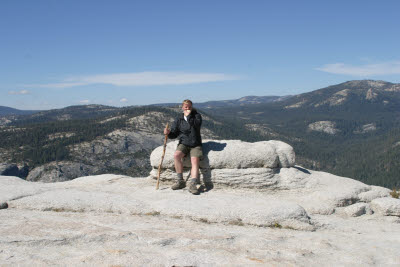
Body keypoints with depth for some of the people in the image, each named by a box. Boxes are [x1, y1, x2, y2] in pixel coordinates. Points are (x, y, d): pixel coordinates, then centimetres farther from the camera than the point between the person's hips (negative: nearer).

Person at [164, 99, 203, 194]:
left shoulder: (197, 115, 2)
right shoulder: (179, 119, 6)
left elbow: (197, 125, -19)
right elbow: (174, 134, 5)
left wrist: (189, 116, -16)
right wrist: (168, 133, -16)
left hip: (195, 145, -1)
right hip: (183, 144, 1)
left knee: (195, 160, -26)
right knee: (176, 155, -28)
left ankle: (192, 184, -33)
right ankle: (180, 181, -20)